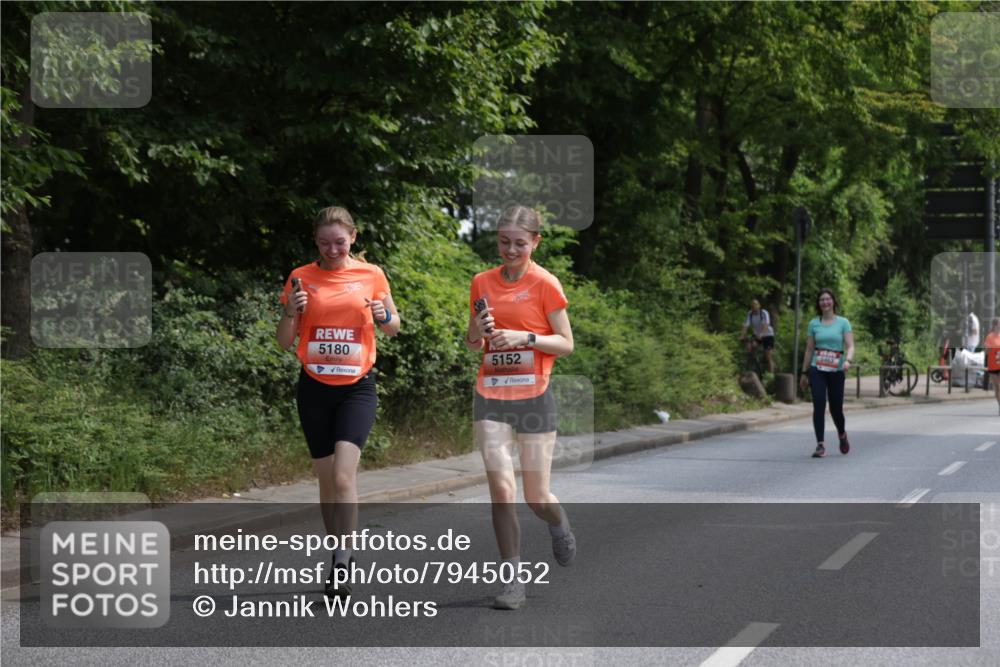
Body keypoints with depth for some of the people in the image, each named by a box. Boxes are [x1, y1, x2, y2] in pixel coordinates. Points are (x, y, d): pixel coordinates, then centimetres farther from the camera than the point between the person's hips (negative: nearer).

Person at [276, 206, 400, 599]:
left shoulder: (370, 275, 1)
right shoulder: (302, 278, 2)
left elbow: (393, 327, 12)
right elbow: (285, 341, 4)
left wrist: (384, 316, -11)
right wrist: (291, 311, -15)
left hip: (356, 388, -2)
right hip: (314, 388, 2)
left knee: (344, 475, -17)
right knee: (326, 479, 7)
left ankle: (340, 568, -16)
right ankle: (340, 556, 22)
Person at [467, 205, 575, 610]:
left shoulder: (545, 284, -4)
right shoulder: (482, 283, 7)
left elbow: (566, 344, -3)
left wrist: (526, 337, -18)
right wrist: (477, 333, -6)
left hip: (534, 398, -2)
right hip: (491, 398, 2)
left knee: (537, 498, 3)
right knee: (501, 489, -11)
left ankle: (559, 526, 40)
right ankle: (512, 581, -3)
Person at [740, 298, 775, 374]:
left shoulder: (764, 313, -22)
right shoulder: (749, 314, -11)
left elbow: (766, 326, -34)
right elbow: (745, 326, -17)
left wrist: (761, 334, -51)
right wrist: (741, 336, -33)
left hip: (767, 335, -4)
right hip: (756, 335, 4)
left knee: (768, 355, -8)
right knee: (749, 346, -25)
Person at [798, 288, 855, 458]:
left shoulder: (843, 323, 1)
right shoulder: (814, 324, 7)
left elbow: (850, 346, -7)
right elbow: (809, 349, 12)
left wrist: (848, 360, -28)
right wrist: (804, 373, 12)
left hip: (836, 371, -1)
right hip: (817, 370, 1)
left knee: (836, 408, 5)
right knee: (819, 405, -13)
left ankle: (842, 435, 37)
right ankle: (820, 445, -11)